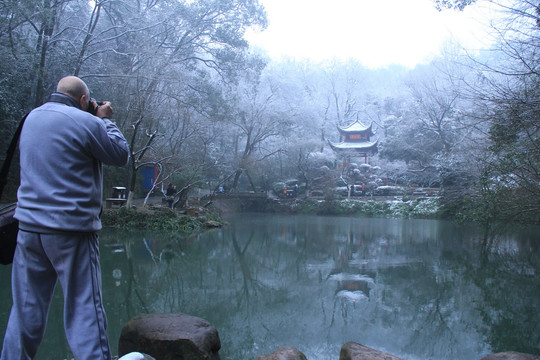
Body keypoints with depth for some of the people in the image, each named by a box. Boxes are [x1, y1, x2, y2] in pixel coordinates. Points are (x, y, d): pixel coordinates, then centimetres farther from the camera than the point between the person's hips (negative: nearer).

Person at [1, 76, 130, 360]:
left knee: (26, 310, 16)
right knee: (83, 310, -1)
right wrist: (106, 120, 10)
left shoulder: (31, 118, 11)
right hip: (71, 229, -6)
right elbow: (121, 156, -1)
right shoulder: (86, 122, -11)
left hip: (29, 226, 7)